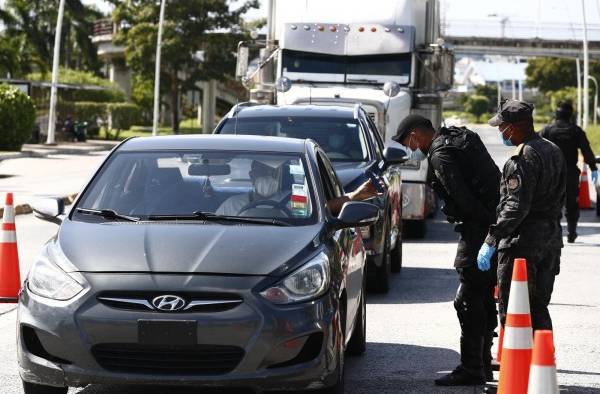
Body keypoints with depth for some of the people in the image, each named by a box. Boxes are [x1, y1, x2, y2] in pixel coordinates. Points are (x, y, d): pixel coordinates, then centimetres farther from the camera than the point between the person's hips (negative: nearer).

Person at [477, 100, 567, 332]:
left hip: (522, 243, -9)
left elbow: (516, 206, -23)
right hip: (551, 240, 9)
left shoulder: (523, 158, -17)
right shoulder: (553, 151, 13)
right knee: (539, 308, 16)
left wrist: (491, 241, -23)